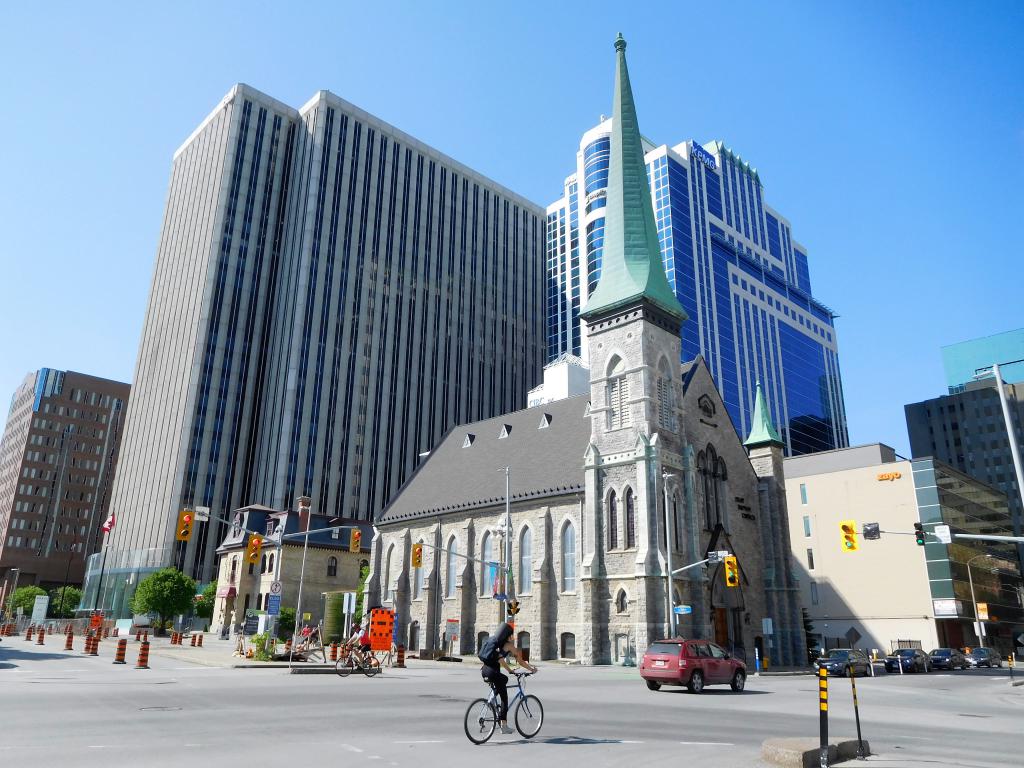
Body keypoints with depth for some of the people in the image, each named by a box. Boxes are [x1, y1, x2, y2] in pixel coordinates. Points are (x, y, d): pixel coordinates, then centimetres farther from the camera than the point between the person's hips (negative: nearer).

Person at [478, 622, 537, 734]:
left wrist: (510, 670, 35)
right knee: (504, 698, 7)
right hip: (493, 672, -7)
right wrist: (531, 669, 21)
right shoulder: (509, 645, 1)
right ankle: (504, 725, 6)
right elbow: (521, 662, 7)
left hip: (484, 670, 7)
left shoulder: (494, 641, 20)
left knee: (504, 679, 31)